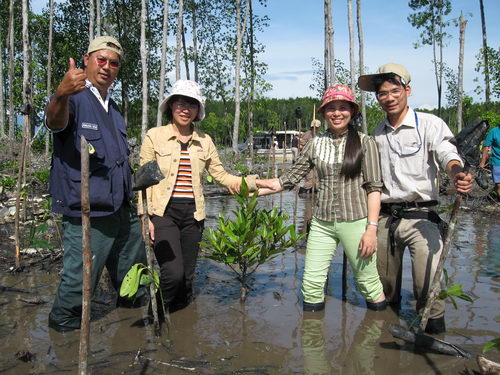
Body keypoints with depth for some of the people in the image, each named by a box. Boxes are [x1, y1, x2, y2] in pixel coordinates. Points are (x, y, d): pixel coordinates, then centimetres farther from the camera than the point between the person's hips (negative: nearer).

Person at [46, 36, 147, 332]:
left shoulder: (115, 109, 17)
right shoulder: (75, 99, -9)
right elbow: (56, 122, -34)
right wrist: (61, 96, -54)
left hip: (123, 211, 8)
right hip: (87, 215, -8)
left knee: (134, 274, 21)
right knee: (79, 281, 0)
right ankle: (62, 325, 23)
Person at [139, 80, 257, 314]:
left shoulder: (205, 141, 10)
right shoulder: (155, 136, 1)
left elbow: (220, 175, 10)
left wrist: (248, 183, -9)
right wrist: (145, 216, -8)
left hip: (192, 215, 4)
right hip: (163, 213, -3)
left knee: (187, 277, 8)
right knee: (173, 273, -17)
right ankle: (156, 316, 12)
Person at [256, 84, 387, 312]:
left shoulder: (365, 143, -2)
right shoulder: (316, 144, 6)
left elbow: (374, 188, -5)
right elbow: (289, 178, 8)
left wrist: (371, 228, -11)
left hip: (355, 222, -3)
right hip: (322, 224, 3)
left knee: (368, 283, 5)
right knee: (311, 285, 3)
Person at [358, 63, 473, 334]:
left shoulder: (430, 124, -2)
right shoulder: (376, 135, 13)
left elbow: (447, 155, -18)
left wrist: (457, 174, -40)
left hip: (420, 216, -4)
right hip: (384, 217, 5)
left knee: (429, 286, -14)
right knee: (384, 286, 13)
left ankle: (434, 328, 8)